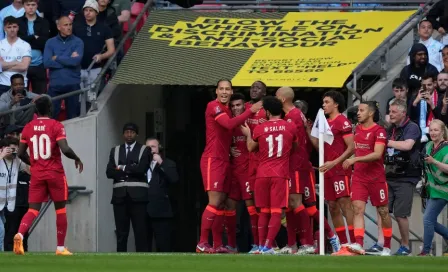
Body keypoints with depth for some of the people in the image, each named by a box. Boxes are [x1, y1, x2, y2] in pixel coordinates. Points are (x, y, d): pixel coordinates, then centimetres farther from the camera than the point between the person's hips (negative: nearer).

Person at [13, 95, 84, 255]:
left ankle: (20, 234, -28)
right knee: (60, 209, 11)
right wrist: (77, 159, 1)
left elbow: (20, 153, 7)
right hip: (55, 173, -3)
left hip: (37, 175, 3)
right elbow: (65, 149, -18)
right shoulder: (56, 126, -8)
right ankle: (61, 247, 12)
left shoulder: (28, 128, 4)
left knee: (33, 209, 1)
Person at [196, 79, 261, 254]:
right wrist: (251, 111, -25)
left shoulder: (227, 110, 17)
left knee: (221, 203, 8)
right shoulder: (214, 107, -10)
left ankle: (218, 245, 11)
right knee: (214, 202, -15)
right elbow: (229, 124, -26)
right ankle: (202, 244, -15)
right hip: (212, 160, -9)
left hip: (224, 160, 9)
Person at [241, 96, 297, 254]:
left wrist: (248, 134, 34)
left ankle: (261, 245, 11)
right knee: (276, 211, -3)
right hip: (280, 175, -2)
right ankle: (268, 246, -14)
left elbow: (251, 148, 17)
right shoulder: (290, 128, -1)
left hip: (263, 174, 2)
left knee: (264, 211, 12)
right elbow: (294, 146, 17)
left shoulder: (260, 129, 0)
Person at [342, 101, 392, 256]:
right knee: (358, 209, -12)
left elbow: (377, 154, -23)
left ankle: (387, 247, 19)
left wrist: (355, 159, -29)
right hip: (359, 177, 5)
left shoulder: (379, 131, -12)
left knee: (383, 212, 7)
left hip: (376, 178, -5)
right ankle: (358, 245, -23)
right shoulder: (357, 129, 9)